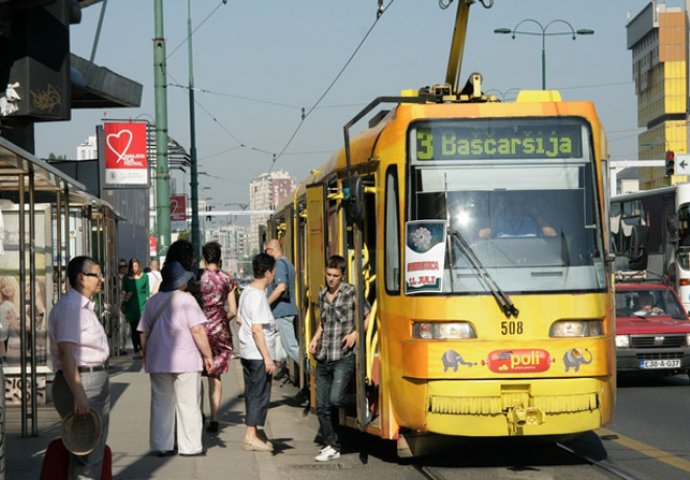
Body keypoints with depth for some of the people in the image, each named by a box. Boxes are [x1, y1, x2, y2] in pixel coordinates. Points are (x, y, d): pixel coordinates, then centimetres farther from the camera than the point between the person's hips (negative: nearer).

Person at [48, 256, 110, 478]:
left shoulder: (85, 306, 16)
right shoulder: (70, 308, -18)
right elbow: (66, 353, -26)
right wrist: (79, 395, -31)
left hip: (98, 381, 11)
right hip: (80, 382, -11)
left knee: (97, 449, 15)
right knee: (86, 454, -10)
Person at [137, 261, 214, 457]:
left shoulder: (153, 301, 7)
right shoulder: (186, 299, -9)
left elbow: (144, 333, 10)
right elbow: (198, 331, -14)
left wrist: (146, 357, 20)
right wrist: (207, 355, -7)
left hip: (158, 361, 5)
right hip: (185, 360, -5)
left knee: (161, 404, 10)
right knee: (188, 404, 3)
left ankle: (162, 446, 11)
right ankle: (190, 446, 4)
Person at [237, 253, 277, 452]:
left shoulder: (246, 292, 9)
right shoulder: (258, 296, -19)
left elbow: (239, 318, 20)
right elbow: (257, 329, -22)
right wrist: (267, 358, -20)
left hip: (247, 352, 9)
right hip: (258, 354, -9)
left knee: (253, 393, 15)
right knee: (259, 393, -3)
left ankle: (254, 432, 22)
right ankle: (251, 435, -1)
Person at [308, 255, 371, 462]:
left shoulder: (351, 293, -6)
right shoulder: (322, 295, 12)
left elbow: (369, 315, 0)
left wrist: (356, 333, -13)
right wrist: (315, 338, 11)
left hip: (343, 357, -6)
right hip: (323, 359, 6)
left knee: (335, 398, -20)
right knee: (322, 406, 4)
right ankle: (332, 447, 13)